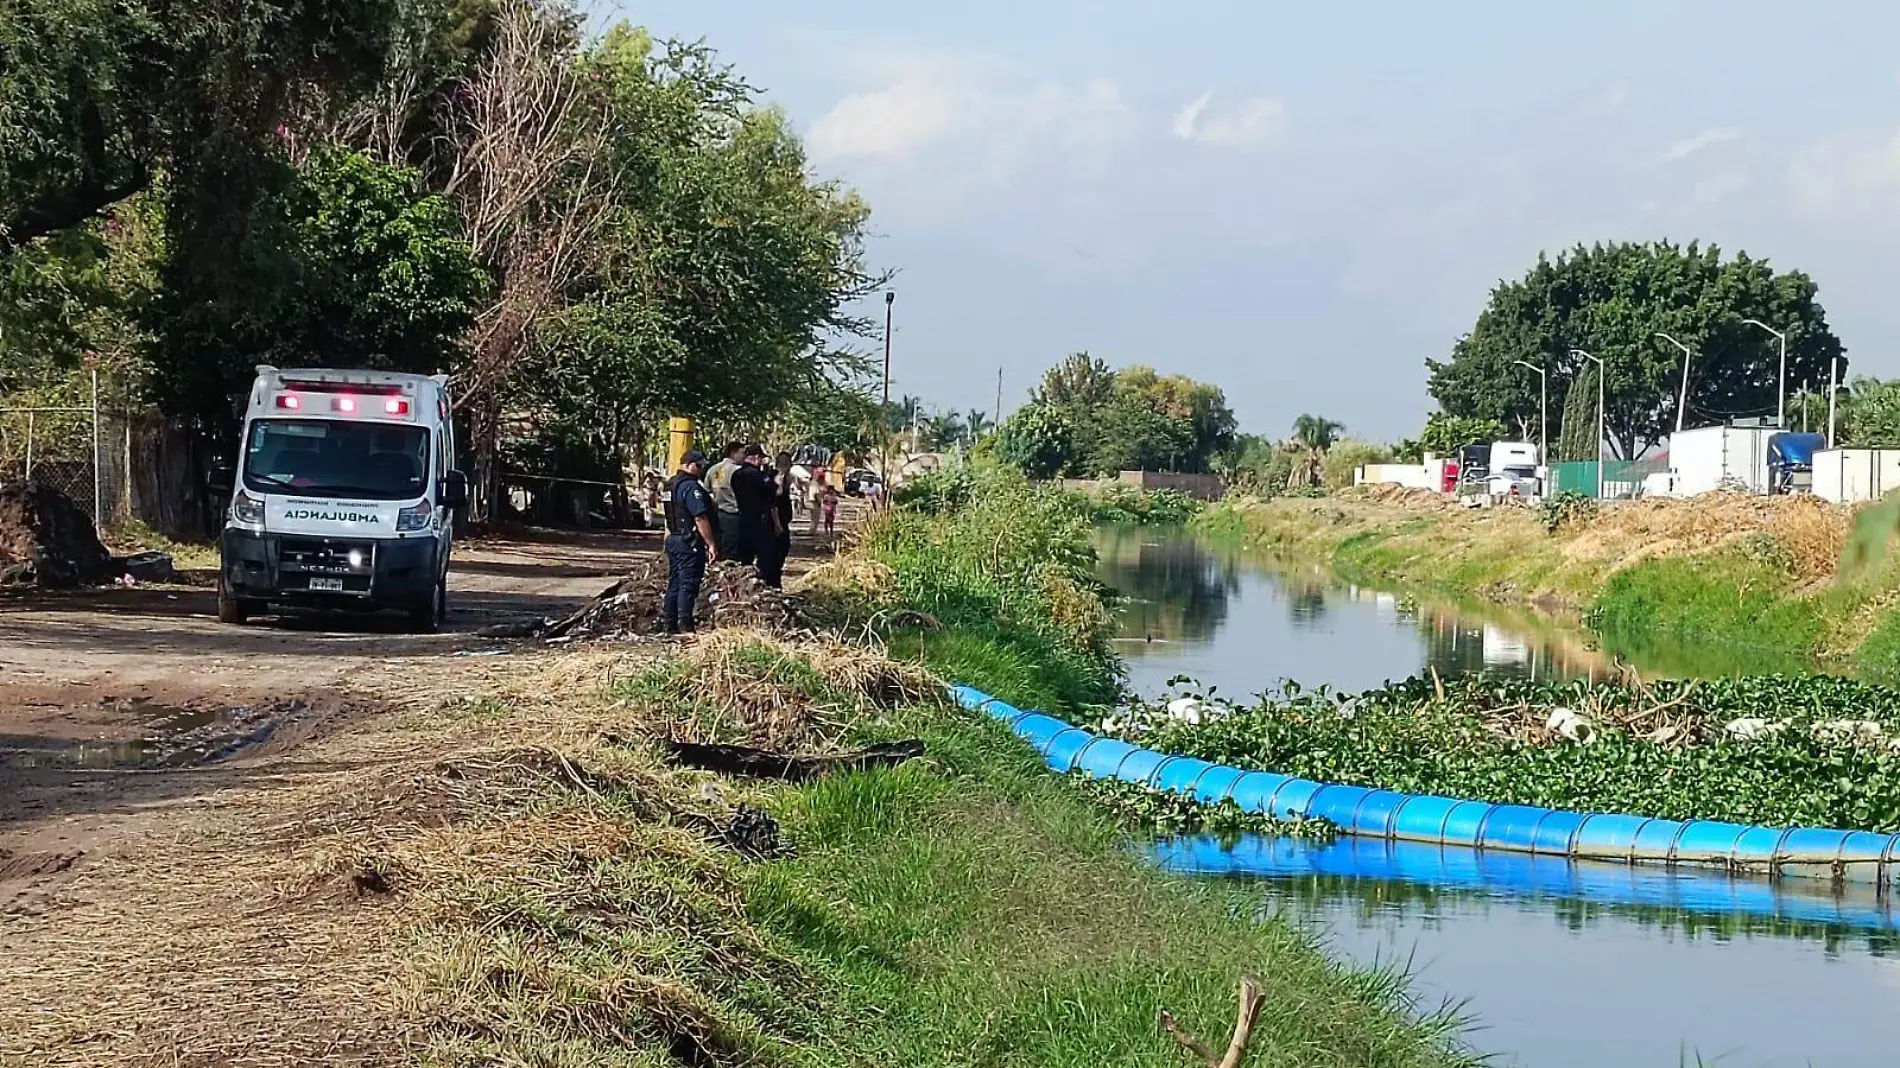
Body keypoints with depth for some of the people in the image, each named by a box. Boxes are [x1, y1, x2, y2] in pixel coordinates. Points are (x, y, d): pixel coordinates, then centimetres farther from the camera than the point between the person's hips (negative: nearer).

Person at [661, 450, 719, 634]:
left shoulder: (672, 485, 14)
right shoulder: (691, 487, -17)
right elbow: (700, 518, -21)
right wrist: (712, 545, -20)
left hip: (673, 540, 10)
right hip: (690, 543, -10)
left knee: (674, 584, 13)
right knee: (688, 585, -7)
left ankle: (668, 624, 15)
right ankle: (685, 626, -8)